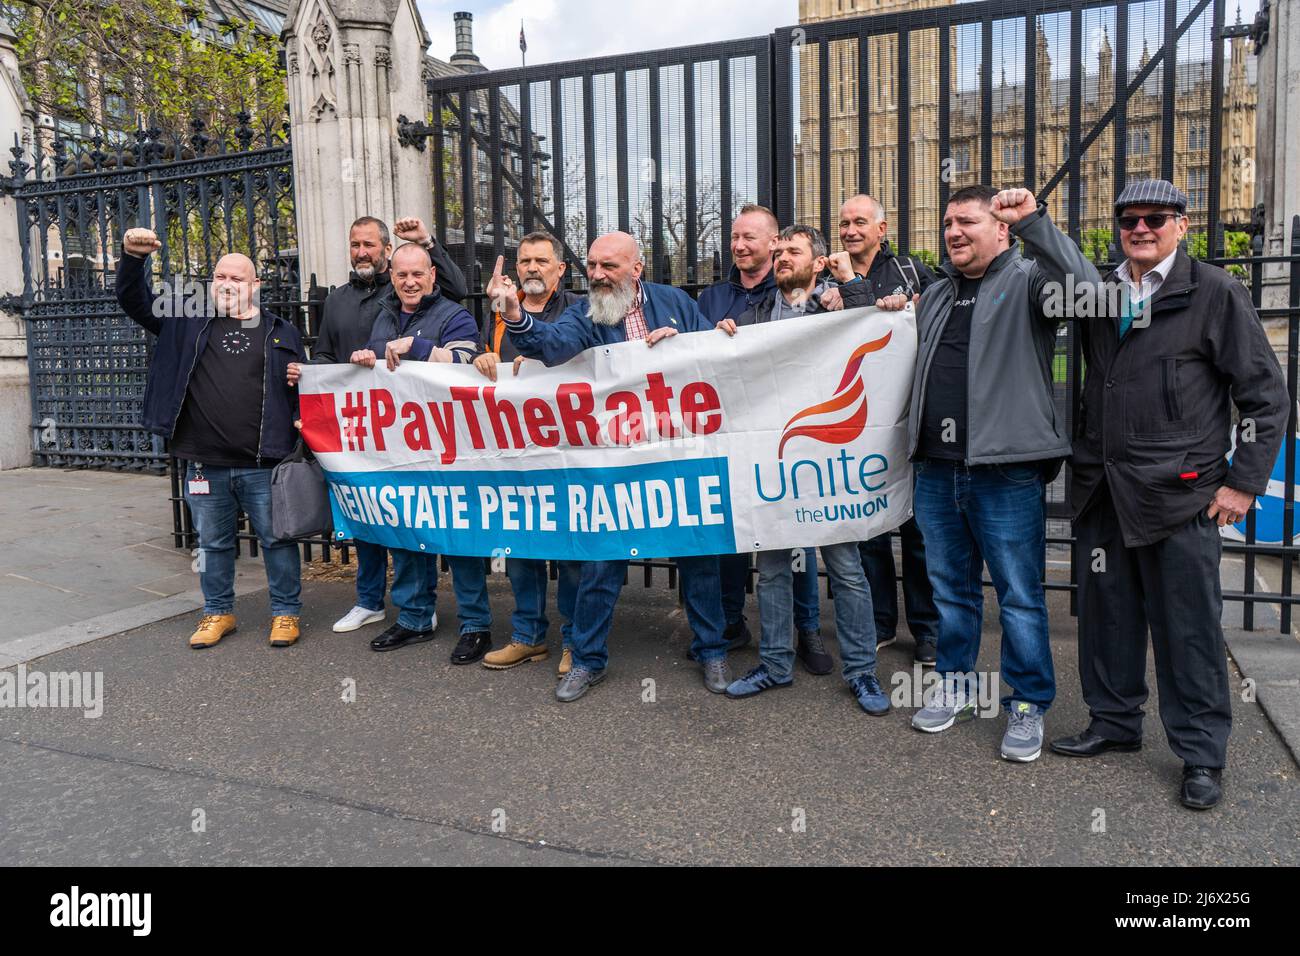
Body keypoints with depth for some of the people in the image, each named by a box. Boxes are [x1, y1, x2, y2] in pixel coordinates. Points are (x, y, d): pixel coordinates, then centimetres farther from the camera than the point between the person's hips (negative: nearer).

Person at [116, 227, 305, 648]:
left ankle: (286, 612, 20)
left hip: (263, 464, -2)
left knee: (277, 539, 5)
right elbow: (135, 301, 7)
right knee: (213, 542, 14)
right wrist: (133, 258, -10)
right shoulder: (190, 322, 10)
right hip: (204, 465, 2)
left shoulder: (280, 333, 7)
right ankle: (218, 612, 30)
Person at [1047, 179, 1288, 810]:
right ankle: (1114, 722, 32)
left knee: (1188, 628, 3)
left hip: (1177, 494, -5)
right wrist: (1028, 220, 0)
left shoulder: (1215, 293, -2)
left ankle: (1201, 755, 19)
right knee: (1107, 615, 14)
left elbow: (1266, 395, -2)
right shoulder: (1100, 291, 12)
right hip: (1101, 491, 5)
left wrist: (1244, 482, -6)